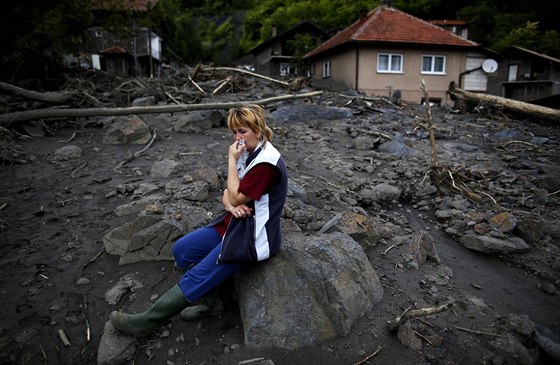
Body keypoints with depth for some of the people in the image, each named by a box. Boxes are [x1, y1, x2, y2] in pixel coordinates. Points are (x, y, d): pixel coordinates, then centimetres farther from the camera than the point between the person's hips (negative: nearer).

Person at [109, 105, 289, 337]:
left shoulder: (267, 162, -23)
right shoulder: (247, 153, 6)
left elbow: (237, 197, -20)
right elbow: (227, 194, 7)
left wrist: (232, 160, -15)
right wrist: (231, 205, -16)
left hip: (254, 236, -9)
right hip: (235, 223, 9)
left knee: (199, 275, -13)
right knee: (181, 249, 3)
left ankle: (146, 321, 1)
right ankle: (212, 296, 4)